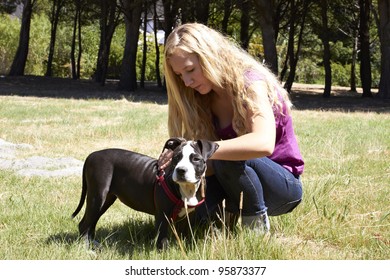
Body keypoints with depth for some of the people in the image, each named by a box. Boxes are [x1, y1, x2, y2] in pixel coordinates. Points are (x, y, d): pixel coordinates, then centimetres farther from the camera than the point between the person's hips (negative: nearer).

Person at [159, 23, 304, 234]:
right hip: (241, 181, 6)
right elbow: (211, 163, -7)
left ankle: (257, 226, -14)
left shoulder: (250, 83, -21)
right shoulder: (205, 98, -1)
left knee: (229, 159, -35)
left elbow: (263, 143, -40)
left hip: (284, 185, -5)